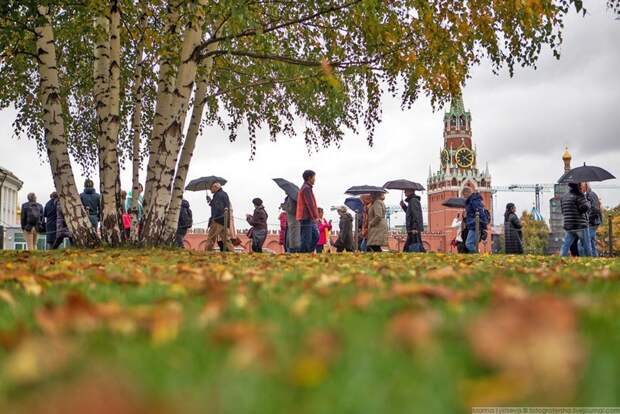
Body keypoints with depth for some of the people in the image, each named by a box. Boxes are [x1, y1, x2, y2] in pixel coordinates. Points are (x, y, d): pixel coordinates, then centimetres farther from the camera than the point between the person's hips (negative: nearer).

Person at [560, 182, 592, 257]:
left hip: (568, 226, 6)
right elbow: (585, 208, -17)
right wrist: (588, 202, 2)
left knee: (565, 247, 5)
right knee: (587, 246, 8)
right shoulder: (579, 195, -8)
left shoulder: (563, 198, 12)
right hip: (580, 225, -5)